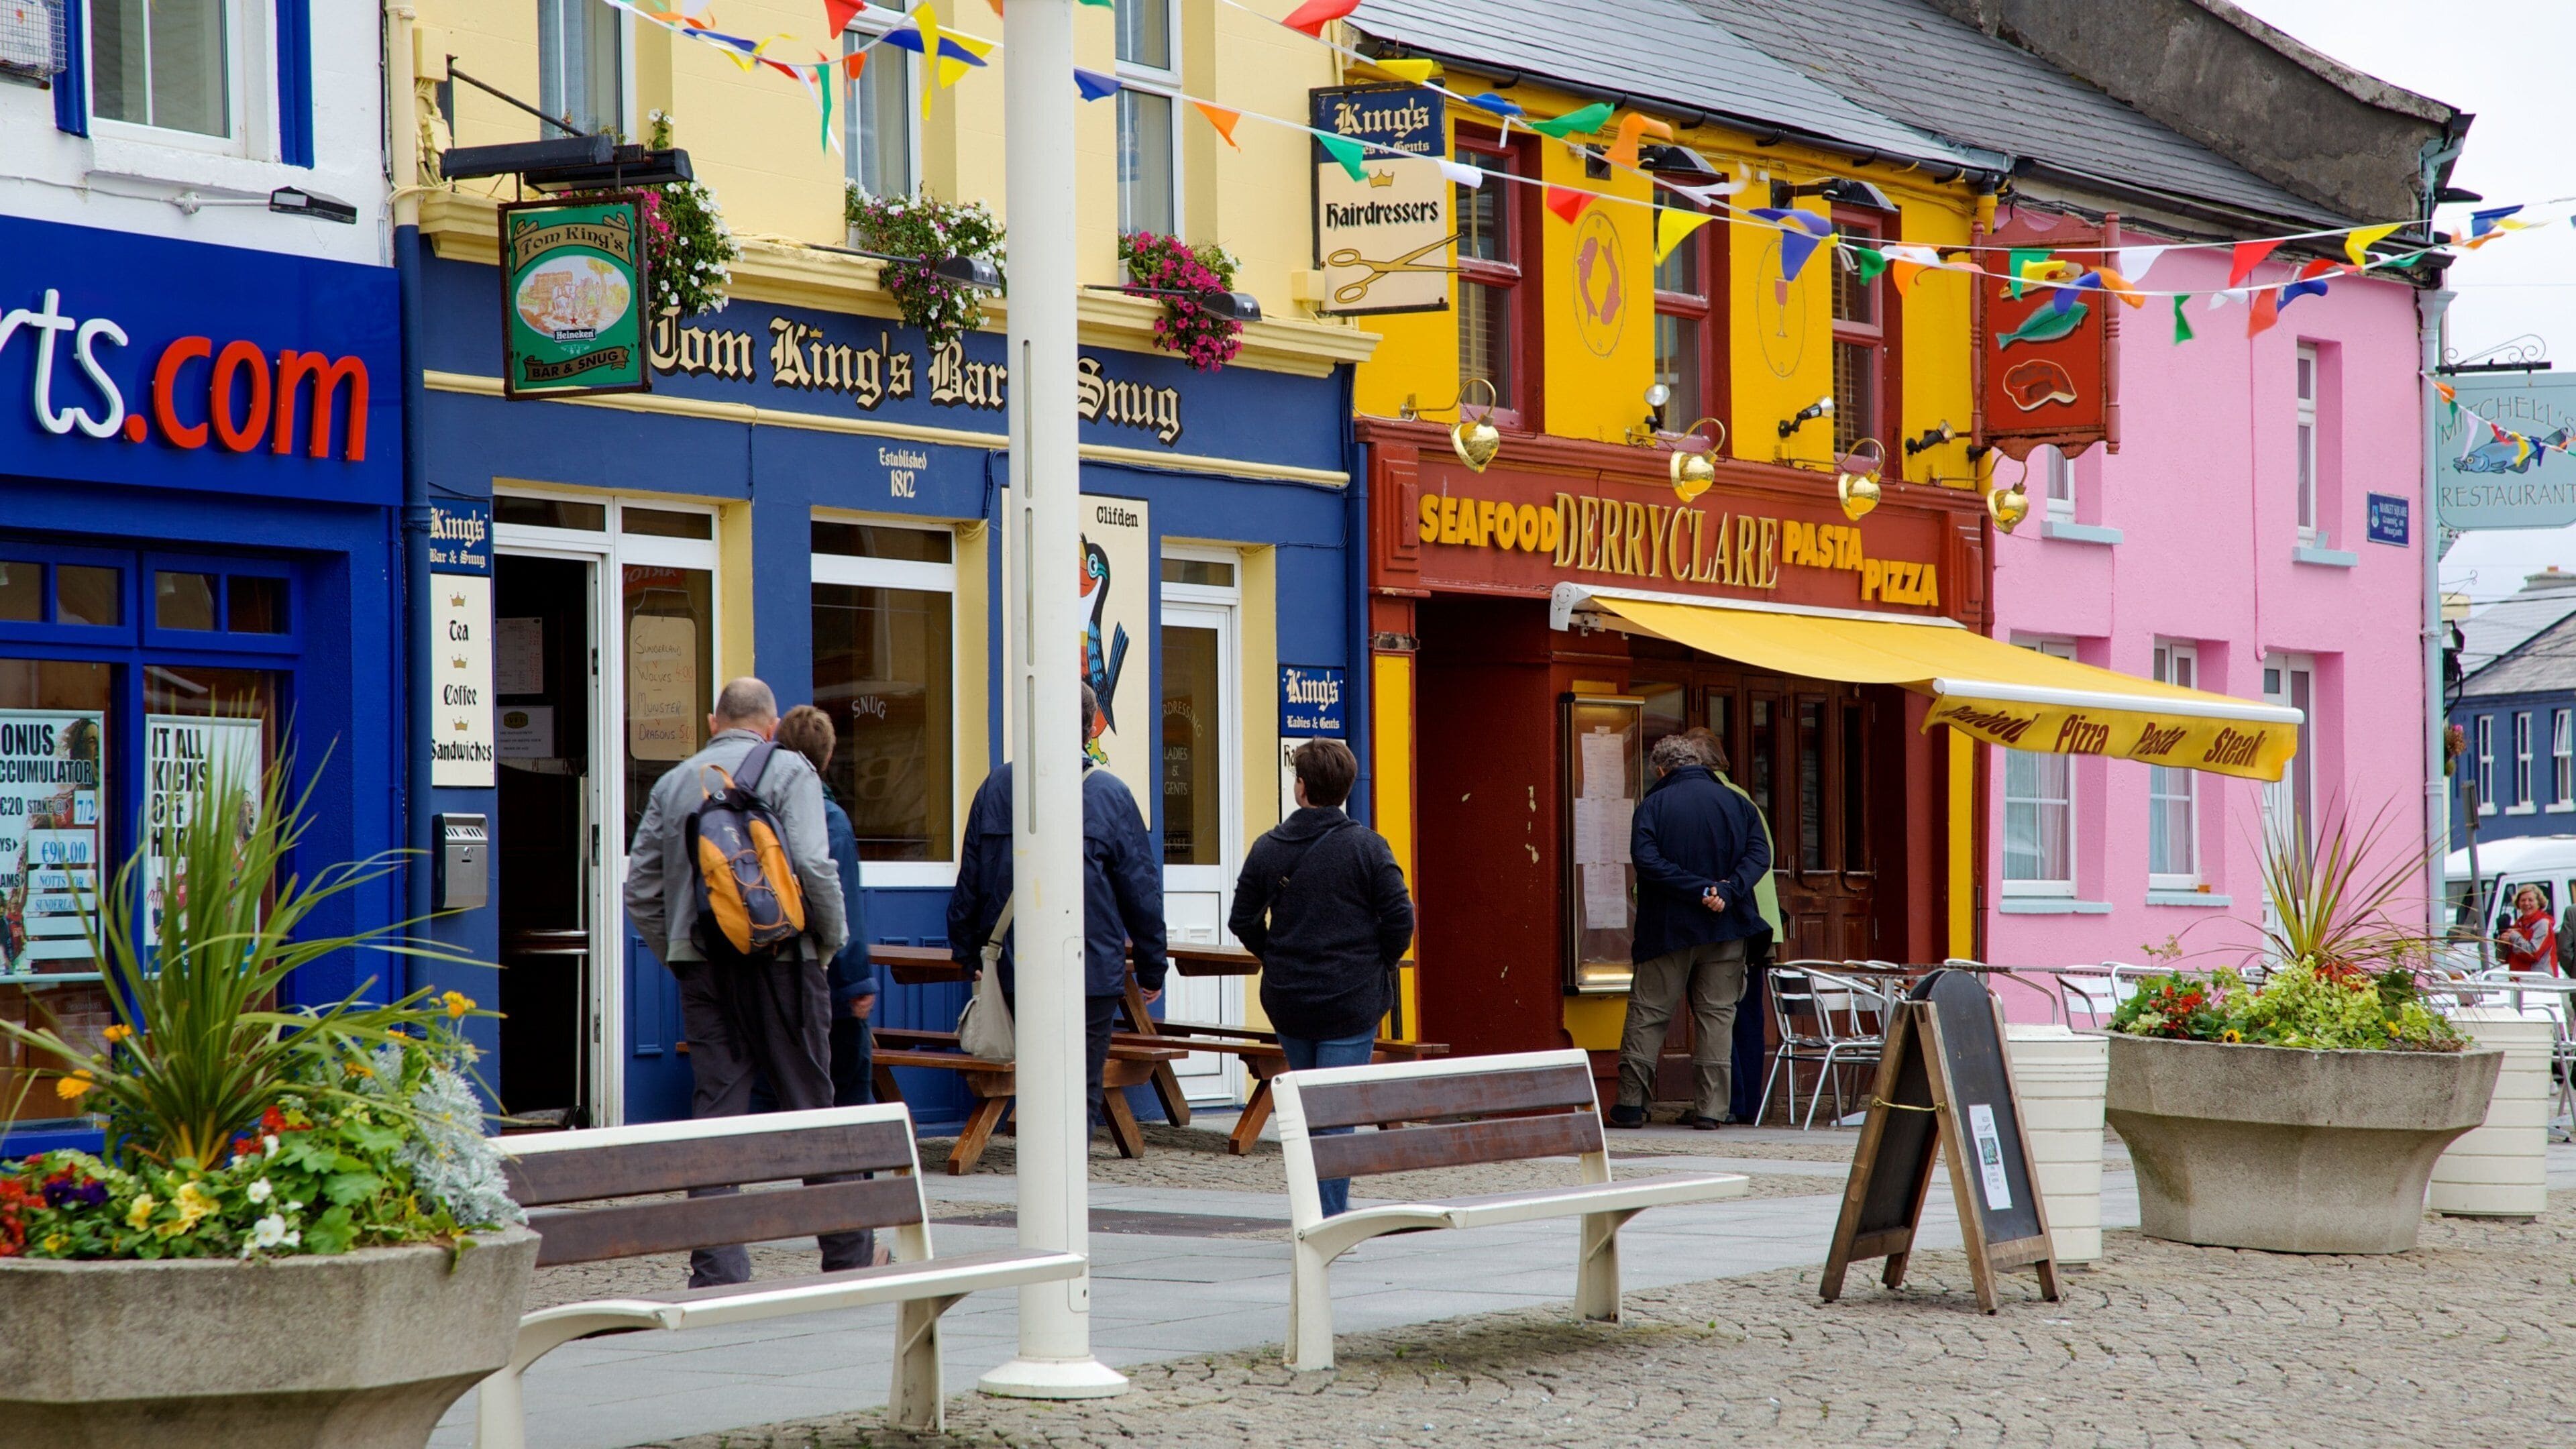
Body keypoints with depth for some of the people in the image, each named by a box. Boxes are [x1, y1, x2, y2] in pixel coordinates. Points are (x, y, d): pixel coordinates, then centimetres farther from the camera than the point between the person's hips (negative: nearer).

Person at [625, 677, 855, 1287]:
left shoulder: (675, 782, 11)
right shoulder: (788, 772, -2)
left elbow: (640, 890, 10)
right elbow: (813, 866, -14)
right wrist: (832, 939, 0)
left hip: (702, 968, 3)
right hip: (779, 961, -3)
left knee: (714, 1110, 3)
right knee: (810, 1106, 7)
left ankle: (716, 1271, -3)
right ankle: (847, 1255, 16)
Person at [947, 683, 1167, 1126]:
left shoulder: (996, 787, 3)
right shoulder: (1111, 795, -5)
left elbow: (969, 881, 7)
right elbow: (1141, 892, -1)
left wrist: (968, 952, 17)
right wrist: (1151, 969, 7)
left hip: (1015, 973, 3)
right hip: (1093, 973, -3)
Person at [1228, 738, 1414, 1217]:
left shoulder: (1267, 850, 1)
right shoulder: (1367, 847, -7)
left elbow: (1243, 921, 6)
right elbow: (1400, 919, -9)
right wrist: (1378, 964, 9)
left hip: (1287, 1000, 3)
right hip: (1351, 1002, -3)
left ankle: (1325, 1207, 19)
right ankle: (1330, 1219, -7)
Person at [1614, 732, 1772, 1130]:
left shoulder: (1653, 806, -2)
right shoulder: (1736, 803, 6)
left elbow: (1646, 860, -17)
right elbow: (1759, 854, -6)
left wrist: (1701, 890, -17)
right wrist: (1726, 892, -17)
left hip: (1669, 929, -2)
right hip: (1725, 930, 2)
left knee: (1647, 1011, 6)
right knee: (1717, 1013, 6)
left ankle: (1631, 1102, 4)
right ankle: (1709, 1108, 2)